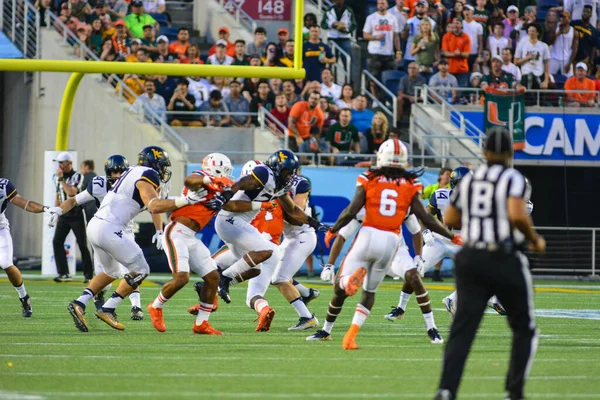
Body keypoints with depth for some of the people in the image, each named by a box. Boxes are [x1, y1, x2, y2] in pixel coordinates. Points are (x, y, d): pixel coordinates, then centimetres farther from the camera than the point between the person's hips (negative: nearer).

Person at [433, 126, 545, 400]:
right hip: (505, 261, -4)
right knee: (524, 329, 12)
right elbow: (517, 215, -22)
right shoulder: (513, 179, -7)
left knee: (463, 328, -1)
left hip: (470, 258, 4)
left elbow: (449, 219, 16)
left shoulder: (469, 181, 9)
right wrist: (535, 240, -6)